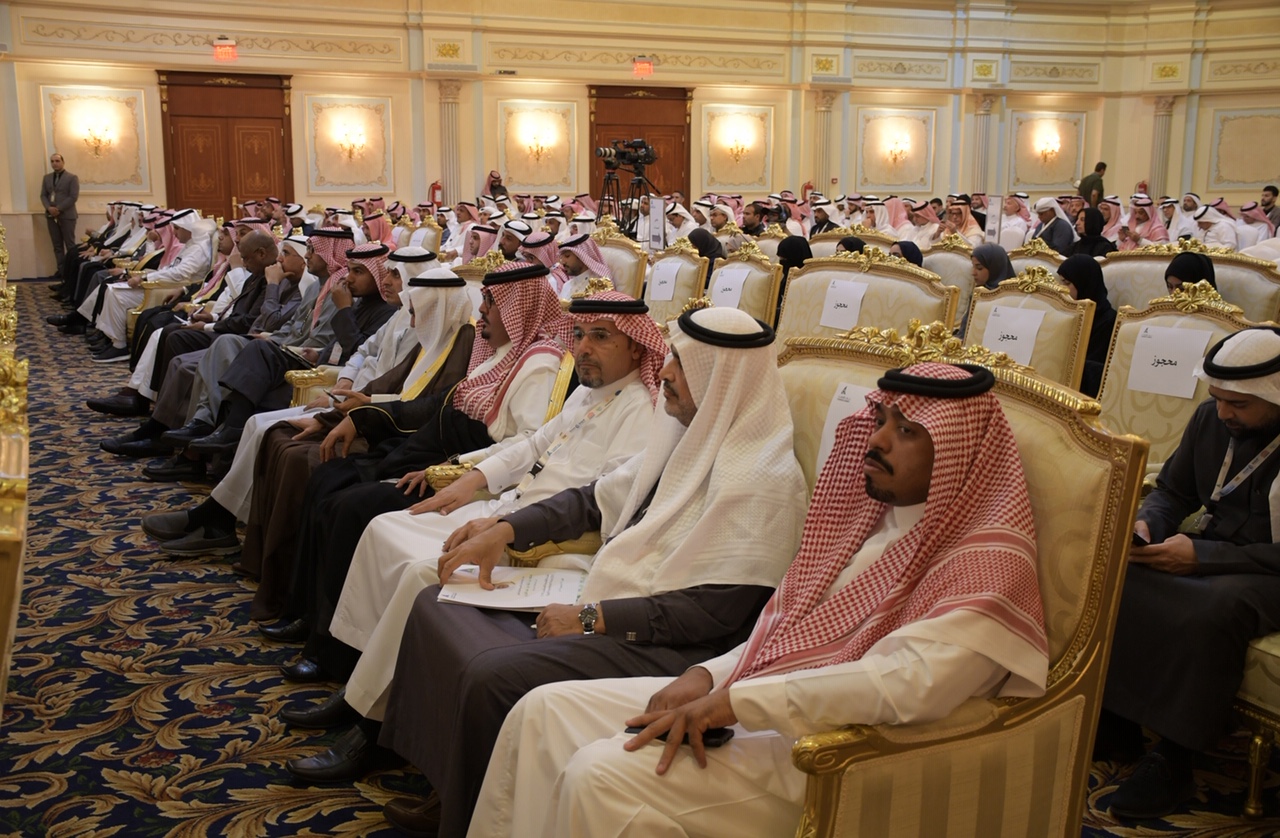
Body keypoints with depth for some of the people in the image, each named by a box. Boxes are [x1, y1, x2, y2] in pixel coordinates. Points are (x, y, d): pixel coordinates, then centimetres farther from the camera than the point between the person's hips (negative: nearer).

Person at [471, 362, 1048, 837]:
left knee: (601, 777, -24)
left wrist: (733, 701, -26)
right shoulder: (871, 517, 13)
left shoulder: (988, 563, -14)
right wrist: (704, 677, -4)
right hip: (748, 702, 9)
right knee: (546, 712, 0)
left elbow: (906, 683, -29)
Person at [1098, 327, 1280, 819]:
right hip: (1207, 550, 7)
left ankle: (1175, 760, -21)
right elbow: (1172, 492, 14)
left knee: (1210, 611, -37)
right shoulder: (1210, 420, 2)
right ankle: (1116, 720, -6)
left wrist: (1202, 555, -26)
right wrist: (1146, 525, -8)